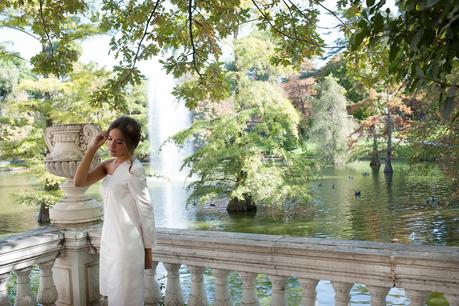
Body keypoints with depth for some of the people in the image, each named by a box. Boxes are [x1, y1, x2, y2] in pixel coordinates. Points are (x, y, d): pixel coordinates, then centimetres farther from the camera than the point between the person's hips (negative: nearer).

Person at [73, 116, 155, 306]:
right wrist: (92, 148, -9)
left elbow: (146, 212, -15)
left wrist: (148, 251, -11)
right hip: (110, 239, 8)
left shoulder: (133, 170, -18)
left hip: (127, 242, -8)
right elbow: (79, 182, -4)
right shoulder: (109, 165, 4)